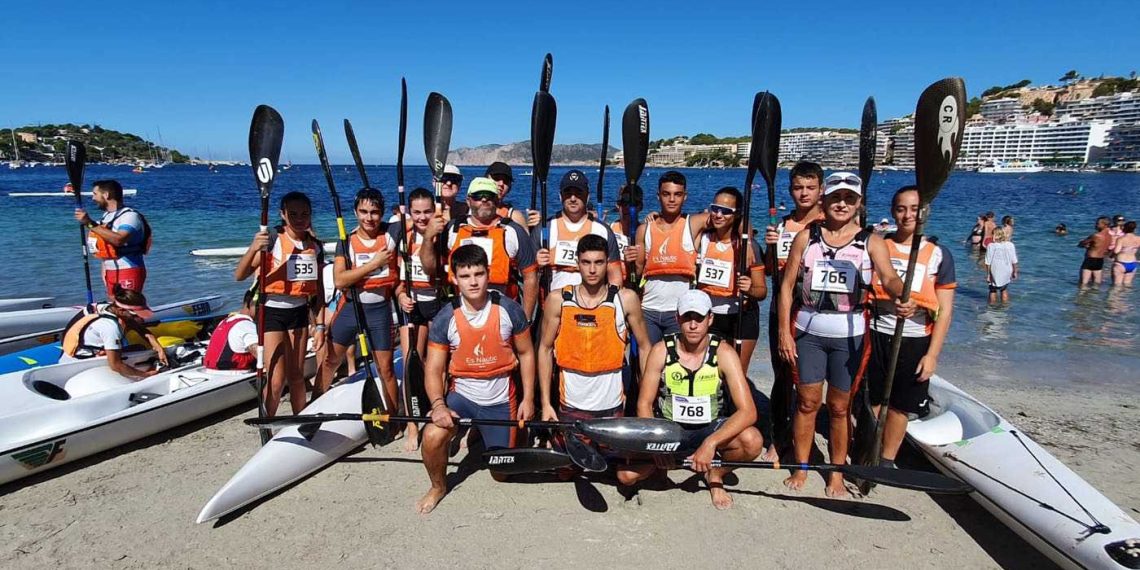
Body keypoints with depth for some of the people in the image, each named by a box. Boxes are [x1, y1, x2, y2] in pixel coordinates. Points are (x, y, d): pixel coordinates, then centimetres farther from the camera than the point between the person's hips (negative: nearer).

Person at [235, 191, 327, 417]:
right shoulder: (272, 241, -13)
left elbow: (318, 290, 8)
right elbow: (239, 275, -21)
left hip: (299, 312, 5)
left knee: (296, 375, 13)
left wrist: (320, 325, 5)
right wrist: (253, 249, -39)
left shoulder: (316, 247, 3)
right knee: (276, 380, -7)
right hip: (272, 312, -4)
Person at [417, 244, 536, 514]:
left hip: (500, 400, 0)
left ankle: (487, 435, 42)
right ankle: (438, 487, 6)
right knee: (432, 437, -27)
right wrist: (438, 405, -26)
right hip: (461, 394, 0)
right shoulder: (445, 319, -12)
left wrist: (528, 399, -2)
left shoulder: (509, 310, -12)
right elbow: (433, 370, -9)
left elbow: (526, 353, 0)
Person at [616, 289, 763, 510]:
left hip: (710, 429, 0)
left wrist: (711, 443, -34)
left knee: (752, 441, -31)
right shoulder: (661, 351, -13)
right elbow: (644, 404, -8)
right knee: (626, 474, -21)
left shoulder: (723, 353, -16)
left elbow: (748, 411, -22)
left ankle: (715, 474, 3)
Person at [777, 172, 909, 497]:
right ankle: (801, 468, 23)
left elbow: (889, 279, -16)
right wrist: (784, 332, -4)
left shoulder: (870, 242, -1)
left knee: (839, 407, 9)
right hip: (808, 331, 1)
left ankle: (836, 474, 25)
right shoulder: (806, 237, 2)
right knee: (807, 402, 7)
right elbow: (787, 285, 1)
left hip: (849, 334, 0)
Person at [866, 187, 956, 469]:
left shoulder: (938, 254, -1)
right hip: (875, 336, 1)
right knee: (870, 402, 7)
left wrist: (932, 354, -7)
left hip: (915, 342, -1)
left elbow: (945, 311, -2)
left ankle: (886, 461, 26)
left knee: (900, 406, 9)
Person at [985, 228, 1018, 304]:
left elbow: (988, 262, -13)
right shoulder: (1010, 245, -8)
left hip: (995, 273, -2)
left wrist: (988, 273, -4)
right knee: (1004, 290, 20)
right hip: (1006, 273, 2)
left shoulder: (991, 246, -15)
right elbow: (1014, 261, -2)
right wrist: (1015, 272, 10)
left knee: (993, 291, 14)